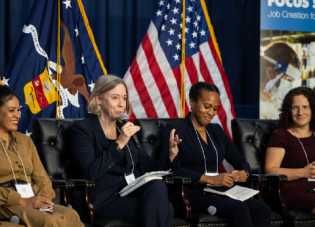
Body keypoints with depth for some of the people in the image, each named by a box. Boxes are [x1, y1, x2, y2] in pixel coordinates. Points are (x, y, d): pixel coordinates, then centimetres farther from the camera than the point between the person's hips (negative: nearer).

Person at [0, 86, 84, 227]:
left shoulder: (25, 141, 25)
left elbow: (41, 178, 18)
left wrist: (43, 198, -4)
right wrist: (22, 201, -17)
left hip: (31, 202, 6)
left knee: (70, 215, -28)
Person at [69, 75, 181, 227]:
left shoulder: (126, 130, 18)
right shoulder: (82, 130, -1)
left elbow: (148, 168, 14)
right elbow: (91, 173, -15)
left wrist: (170, 156, -5)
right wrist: (119, 144, -18)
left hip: (132, 192, 6)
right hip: (104, 198, -6)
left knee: (158, 186, -29)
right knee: (166, 209, -27)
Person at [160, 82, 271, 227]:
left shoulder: (216, 131, 22)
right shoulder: (174, 130, 2)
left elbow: (240, 162, 25)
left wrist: (243, 173, -1)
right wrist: (210, 179, -20)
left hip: (220, 193, 6)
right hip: (193, 195, -6)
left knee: (263, 210, -24)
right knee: (239, 208, -34)